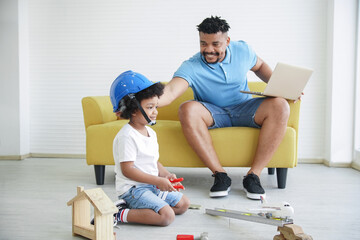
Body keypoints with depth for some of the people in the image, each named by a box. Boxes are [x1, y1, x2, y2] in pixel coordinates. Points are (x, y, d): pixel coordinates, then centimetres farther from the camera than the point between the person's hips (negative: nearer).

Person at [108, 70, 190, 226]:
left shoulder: (150, 132, 12)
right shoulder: (127, 136, -17)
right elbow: (127, 170, -21)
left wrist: (166, 175, 0)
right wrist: (158, 181, -21)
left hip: (152, 185, 10)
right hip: (133, 188, -10)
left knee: (183, 204, 12)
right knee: (167, 216, -22)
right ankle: (122, 215, -11)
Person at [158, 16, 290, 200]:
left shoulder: (242, 50, -3)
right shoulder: (191, 67, -17)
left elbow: (260, 66, 18)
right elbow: (171, 91, -34)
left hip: (244, 109, 3)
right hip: (212, 114, -2)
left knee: (279, 106, -26)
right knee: (187, 109, -35)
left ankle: (254, 175, -25)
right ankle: (220, 174, -29)